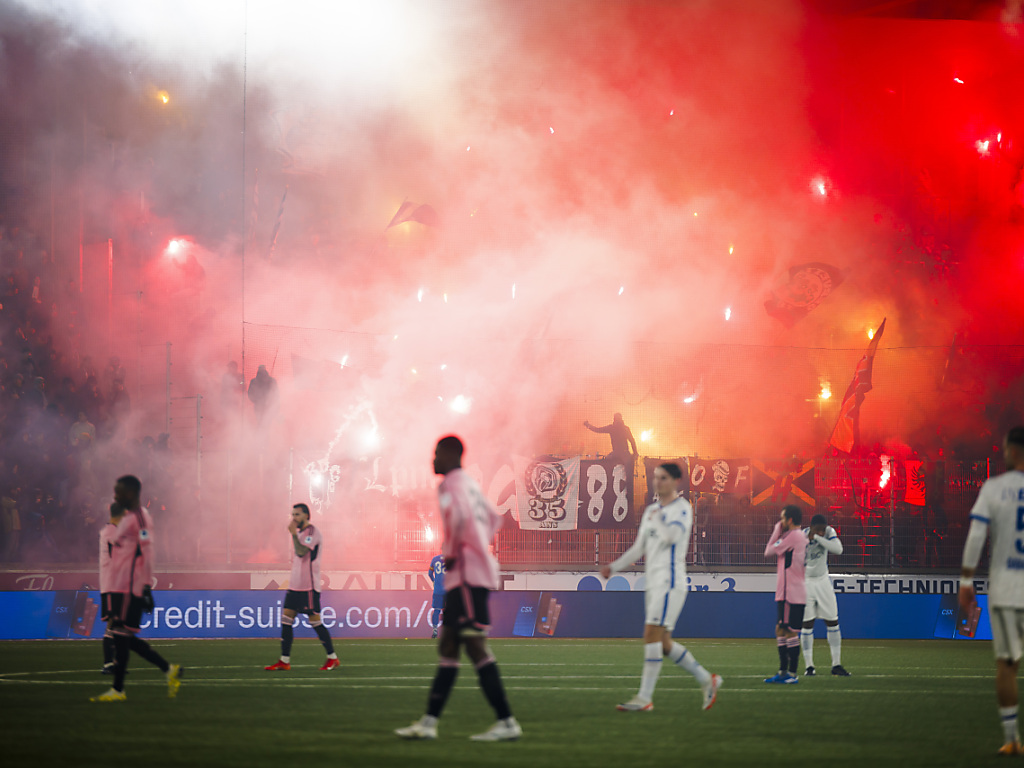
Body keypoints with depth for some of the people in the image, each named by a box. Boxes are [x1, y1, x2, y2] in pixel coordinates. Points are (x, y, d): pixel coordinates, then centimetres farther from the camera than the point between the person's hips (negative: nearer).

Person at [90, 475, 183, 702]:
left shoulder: (140, 518, -11)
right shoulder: (127, 518, 19)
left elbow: (147, 554, -17)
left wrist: (146, 588, -22)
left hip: (130, 588, -10)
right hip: (118, 587, 10)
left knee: (121, 634, -7)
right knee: (123, 636, 9)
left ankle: (118, 690, -2)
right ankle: (169, 670, 13)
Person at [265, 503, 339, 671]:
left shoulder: (312, 532, -11)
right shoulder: (300, 532, 17)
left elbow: (301, 552, -24)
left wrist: (294, 534, -23)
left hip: (309, 587, -9)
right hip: (295, 585, 9)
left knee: (315, 621, -5)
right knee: (286, 619, 2)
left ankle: (333, 658, 5)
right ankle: (284, 661, 3)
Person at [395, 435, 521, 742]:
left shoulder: (452, 484, -10)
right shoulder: (469, 483, 20)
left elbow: (460, 516, -28)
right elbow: (493, 518, 32)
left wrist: (452, 553, -16)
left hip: (467, 575, -10)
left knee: (476, 646, -10)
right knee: (448, 647, 12)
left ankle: (507, 722, -12)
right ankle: (429, 722, 14)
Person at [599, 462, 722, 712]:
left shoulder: (682, 508, -6)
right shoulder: (651, 510, 18)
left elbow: (672, 537, -22)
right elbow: (639, 548, 23)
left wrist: (657, 518, -7)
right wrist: (614, 566, 17)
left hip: (670, 581, -9)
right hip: (653, 582, 9)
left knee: (652, 634, -15)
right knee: (663, 643, 7)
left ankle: (644, 698, -16)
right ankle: (707, 680, 20)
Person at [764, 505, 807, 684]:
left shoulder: (793, 536, -13)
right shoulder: (801, 536, 17)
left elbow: (768, 552, -7)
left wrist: (777, 530, 1)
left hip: (791, 594, -10)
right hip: (785, 593, 10)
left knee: (790, 632, -8)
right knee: (781, 630, 15)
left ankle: (792, 674, -7)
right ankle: (783, 671, 19)